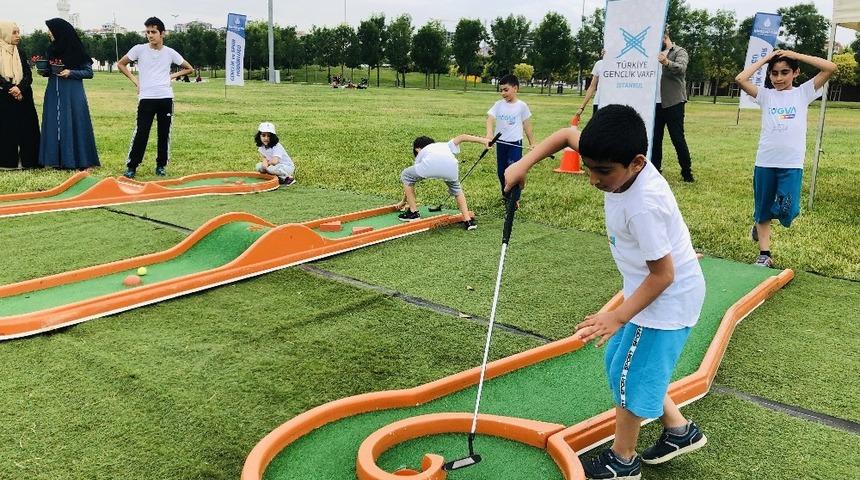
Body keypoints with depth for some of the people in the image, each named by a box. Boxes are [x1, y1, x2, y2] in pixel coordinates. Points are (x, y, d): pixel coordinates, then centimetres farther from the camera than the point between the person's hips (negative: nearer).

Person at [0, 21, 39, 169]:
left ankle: (27, 160, 6)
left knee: (26, 128, 1)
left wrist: (19, 88, -15)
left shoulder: (21, 53, 12)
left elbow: (28, 75, 3)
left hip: (23, 97, 4)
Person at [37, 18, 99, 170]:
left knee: (74, 124, -4)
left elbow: (89, 72, -6)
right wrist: (45, 71, -2)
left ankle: (81, 160, 3)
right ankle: (58, 159, 11)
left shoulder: (76, 50, -7)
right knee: (54, 125, 5)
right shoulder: (52, 50, 10)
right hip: (54, 93, 6)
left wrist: (70, 73, -18)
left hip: (72, 94, -6)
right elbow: (49, 70, 19)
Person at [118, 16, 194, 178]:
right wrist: (134, 80, 4)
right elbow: (121, 64, 13)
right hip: (146, 98, -2)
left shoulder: (170, 52, 4)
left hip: (166, 98, 2)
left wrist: (173, 75, 5)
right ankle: (131, 166, 1)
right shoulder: (139, 49, 1)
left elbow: (189, 69, 16)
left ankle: (161, 165, 17)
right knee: (141, 132, -7)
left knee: (164, 133, 4)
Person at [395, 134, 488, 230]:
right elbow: (462, 137, 27)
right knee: (456, 189, 34)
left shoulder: (420, 154, 41)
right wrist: (483, 140, 22)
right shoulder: (445, 145, 45)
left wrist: (404, 201, 58)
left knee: (405, 176, 25)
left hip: (430, 166, -2)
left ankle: (413, 212, 27)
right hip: (451, 167, 2)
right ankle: (468, 221, 24)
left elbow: (409, 180, 47)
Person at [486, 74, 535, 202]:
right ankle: (505, 195, 28)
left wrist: (532, 143, 5)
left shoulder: (522, 106, -3)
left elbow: (527, 126, 3)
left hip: (515, 143, -4)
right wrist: (489, 133, -31)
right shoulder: (498, 105, 2)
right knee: (501, 171, 12)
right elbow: (490, 119, -11)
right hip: (500, 143, 4)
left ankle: (515, 199, 0)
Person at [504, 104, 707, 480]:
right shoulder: (621, 163, -11)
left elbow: (663, 274, -27)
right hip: (651, 288, 9)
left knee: (629, 374, 5)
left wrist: (617, 317, -23)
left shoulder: (644, 206, -35)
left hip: (668, 297, -9)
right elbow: (567, 135, 3)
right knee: (619, 362, 20)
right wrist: (524, 164, -8)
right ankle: (679, 431, 34)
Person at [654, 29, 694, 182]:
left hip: (673, 103, -6)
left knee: (678, 138, -4)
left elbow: (681, 68, -24)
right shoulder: (657, 54, 15)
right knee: (655, 137, 9)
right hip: (657, 102, 6)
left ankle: (687, 172, 4)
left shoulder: (680, 52, -4)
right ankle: (655, 169, 17)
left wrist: (667, 62, -43)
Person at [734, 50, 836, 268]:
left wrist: (795, 55, -4)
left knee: (787, 212, -10)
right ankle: (764, 254, 17)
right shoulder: (766, 95, 6)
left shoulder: (803, 93, 5)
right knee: (762, 210, 7)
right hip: (765, 162, 1)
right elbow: (740, 79, -8)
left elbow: (830, 67, -6)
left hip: (792, 164, -1)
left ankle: (761, 222, 22)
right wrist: (765, 59, -1)